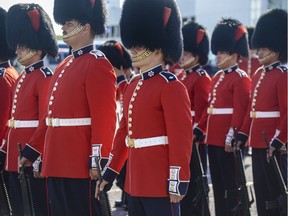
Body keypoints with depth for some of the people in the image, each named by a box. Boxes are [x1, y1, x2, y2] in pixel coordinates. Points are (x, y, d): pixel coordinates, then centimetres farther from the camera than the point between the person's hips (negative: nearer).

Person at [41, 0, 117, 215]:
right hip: (58, 164, 9)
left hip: (82, 165, -9)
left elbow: (105, 119, -16)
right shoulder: (64, 66, 18)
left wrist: (98, 160, -19)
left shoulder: (97, 65, -11)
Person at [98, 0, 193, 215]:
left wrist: (178, 182, -19)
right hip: (135, 183, 9)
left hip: (161, 183, -9)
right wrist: (110, 172, 20)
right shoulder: (132, 87, 14)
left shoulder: (171, 86, -12)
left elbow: (181, 139, -16)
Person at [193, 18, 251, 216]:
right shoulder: (217, 78, 16)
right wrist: (198, 130, 15)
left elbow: (240, 112, -16)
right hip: (213, 140, 9)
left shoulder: (241, 79, -10)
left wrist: (232, 137, -22)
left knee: (231, 184, -3)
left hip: (228, 141, -9)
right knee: (218, 184, 13)